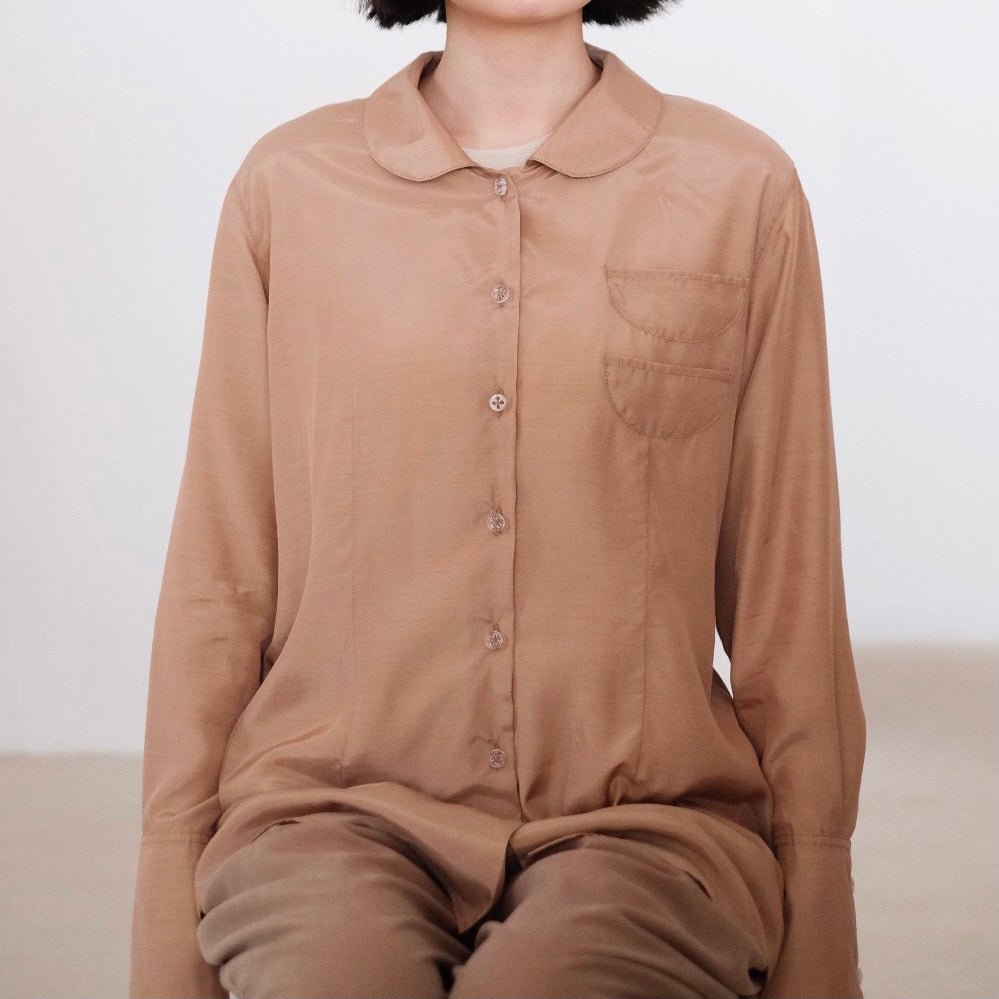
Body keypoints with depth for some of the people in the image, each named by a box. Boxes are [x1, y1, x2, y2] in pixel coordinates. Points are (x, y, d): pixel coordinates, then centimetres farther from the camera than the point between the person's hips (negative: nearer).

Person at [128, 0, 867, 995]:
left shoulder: (743, 192, 6)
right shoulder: (287, 185, 8)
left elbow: (789, 611, 7)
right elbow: (215, 588, 8)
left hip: (635, 829, -1)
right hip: (338, 810, 1)